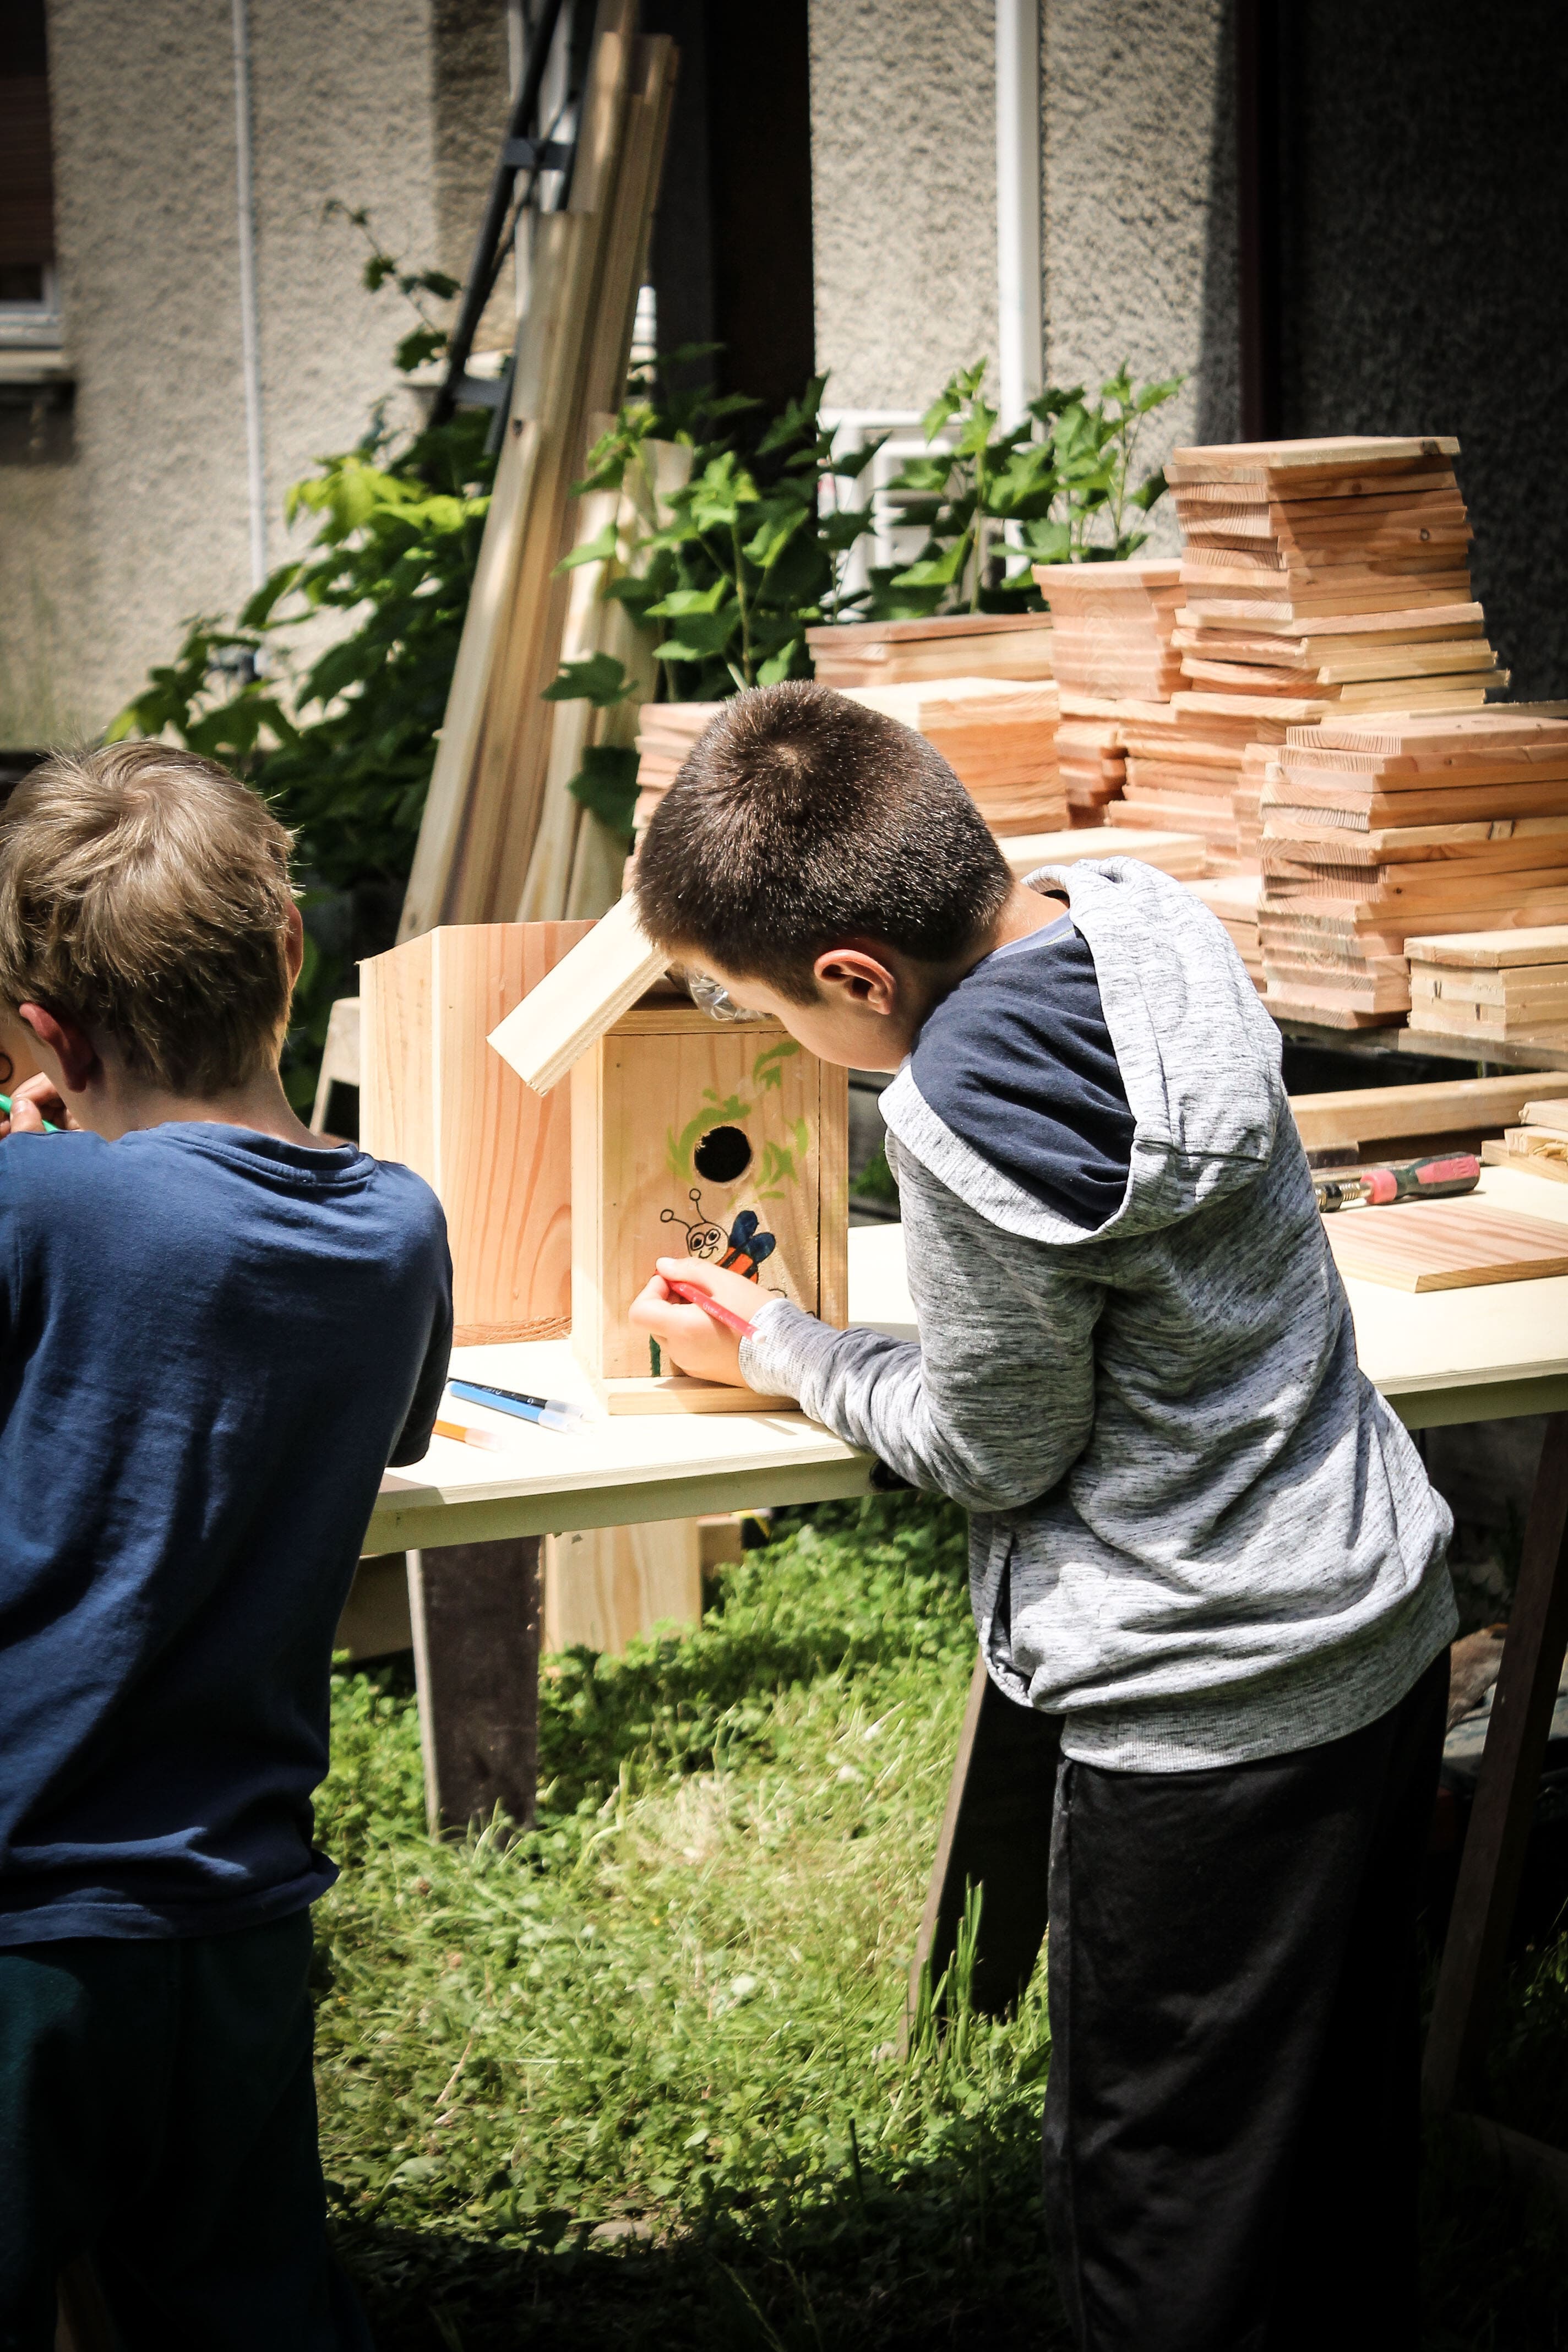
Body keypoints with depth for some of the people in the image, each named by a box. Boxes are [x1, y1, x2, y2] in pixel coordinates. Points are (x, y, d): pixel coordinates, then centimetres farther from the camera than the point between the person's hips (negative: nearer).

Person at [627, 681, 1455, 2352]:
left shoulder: (968, 1126, -29)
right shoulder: (1147, 914, -5)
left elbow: (995, 1454, -13)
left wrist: (770, 1350, 2)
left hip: (1212, 1714, -9)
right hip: (1389, 1621, 9)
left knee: (1161, 2203, 9)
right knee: (1343, 2134, 24)